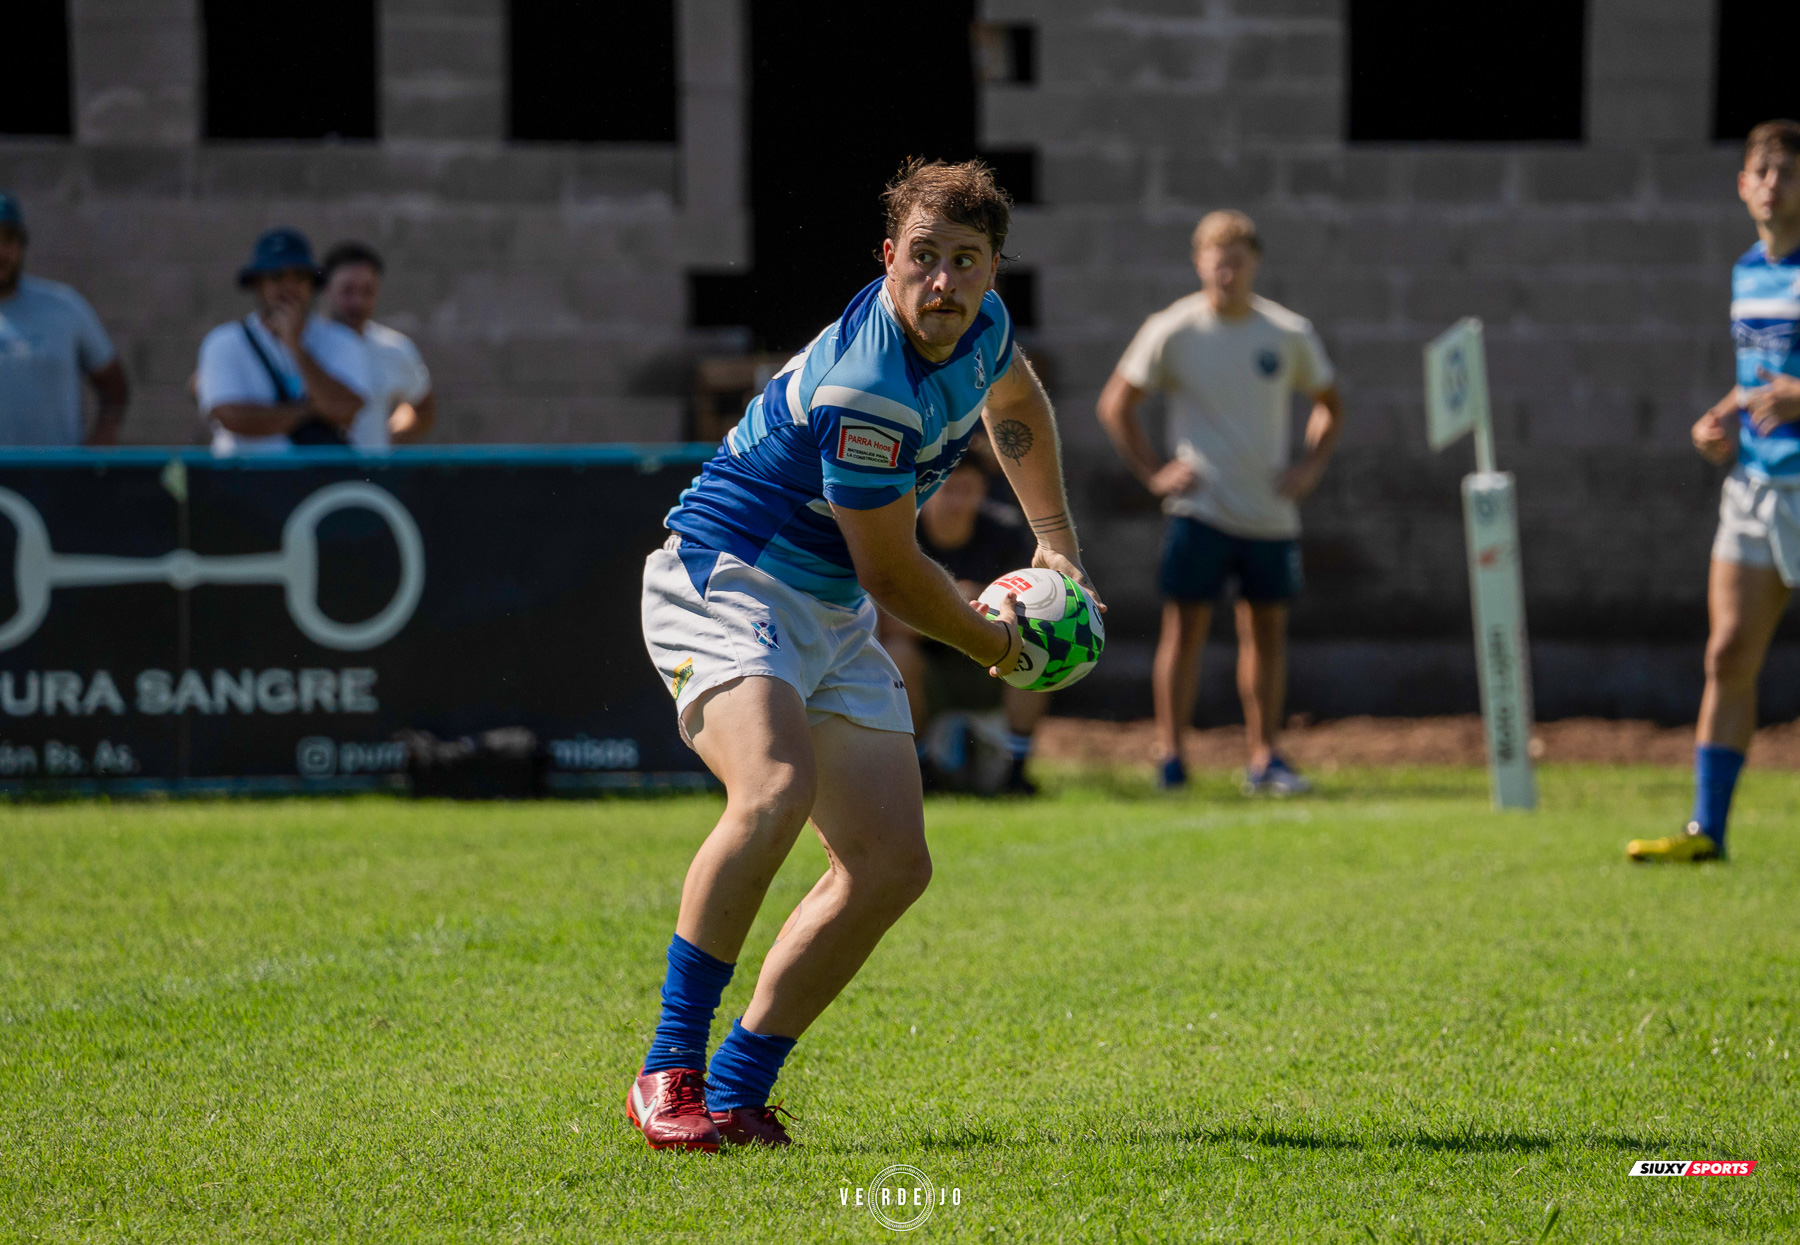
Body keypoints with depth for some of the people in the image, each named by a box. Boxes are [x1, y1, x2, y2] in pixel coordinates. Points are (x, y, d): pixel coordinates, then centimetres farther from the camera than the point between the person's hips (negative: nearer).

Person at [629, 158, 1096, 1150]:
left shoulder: (979, 325, 0)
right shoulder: (865, 390, -28)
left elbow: (1017, 407, 28)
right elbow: (896, 578, -17)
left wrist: (1056, 542, 26)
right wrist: (992, 644, 1)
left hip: (831, 617, 9)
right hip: (724, 582, -9)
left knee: (891, 866, -1)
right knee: (775, 790, -36)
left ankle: (736, 1093, 4)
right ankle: (668, 1074, -29)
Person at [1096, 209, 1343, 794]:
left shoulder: (1289, 334, 2)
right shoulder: (1172, 331, -4)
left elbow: (1330, 404, 17)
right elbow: (1116, 404, 5)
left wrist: (1310, 466, 4)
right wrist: (1153, 473, -2)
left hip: (1271, 511, 3)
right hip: (1199, 509, -3)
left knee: (1267, 629, 6)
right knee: (1185, 625, -6)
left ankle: (1264, 758, 13)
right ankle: (1170, 757, -2)